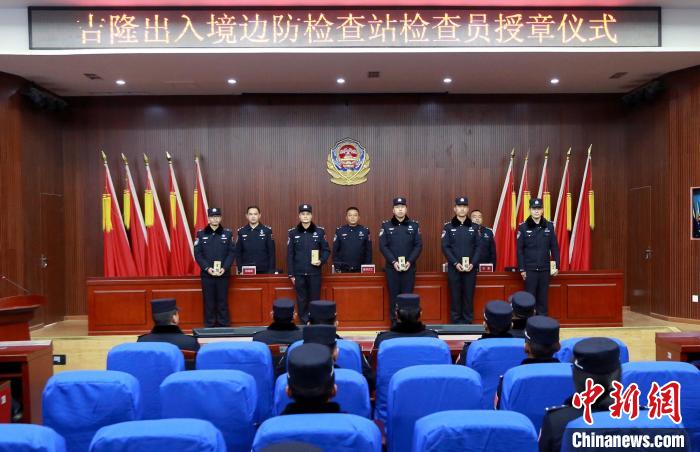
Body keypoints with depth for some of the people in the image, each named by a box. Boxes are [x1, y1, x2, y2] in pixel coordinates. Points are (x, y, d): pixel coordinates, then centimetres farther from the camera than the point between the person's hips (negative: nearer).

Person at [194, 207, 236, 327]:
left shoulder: (228, 233, 5)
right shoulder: (201, 234, 5)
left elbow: (232, 252, 1)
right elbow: (197, 254, 1)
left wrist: (224, 268, -11)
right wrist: (207, 268, -12)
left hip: (223, 274, 0)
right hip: (206, 274, 0)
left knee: (223, 301, 4)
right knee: (208, 302, 4)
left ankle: (224, 326, 13)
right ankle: (209, 326, 13)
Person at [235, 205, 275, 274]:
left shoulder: (267, 230, 1)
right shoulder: (241, 231, 5)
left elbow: (271, 252, 0)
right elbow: (238, 253, 7)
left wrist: (271, 271, -5)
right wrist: (240, 270, -1)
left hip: (264, 271, -1)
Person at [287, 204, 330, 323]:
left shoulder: (320, 231, 1)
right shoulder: (293, 233, 3)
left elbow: (326, 250, 6)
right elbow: (289, 255, 4)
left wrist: (321, 261, -14)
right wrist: (291, 274, 1)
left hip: (315, 273, -1)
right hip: (299, 274, 1)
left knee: (315, 300, 5)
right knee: (301, 301, 7)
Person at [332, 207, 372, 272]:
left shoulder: (365, 231, 3)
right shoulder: (339, 231, 3)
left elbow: (369, 251, 4)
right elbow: (335, 251, 4)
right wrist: (337, 268, -2)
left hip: (360, 270, 0)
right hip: (344, 270, 0)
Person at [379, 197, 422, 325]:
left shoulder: (414, 225, 6)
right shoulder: (386, 225, 3)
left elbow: (418, 245, 1)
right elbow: (383, 246, -2)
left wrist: (410, 261, -11)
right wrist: (394, 262, -13)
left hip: (409, 267, 1)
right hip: (392, 267, -1)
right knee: (393, 295, 3)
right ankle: (394, 323, 12)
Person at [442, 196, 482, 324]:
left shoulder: (474, 227, 8)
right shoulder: (448, 227, 2)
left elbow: (479, 247, 3)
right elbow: (445, 247, -3)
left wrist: (472, 264, -10)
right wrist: (455, 263, -13)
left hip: (471, 268, 1)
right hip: (454, 268, -1)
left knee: (469, 296, 5)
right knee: (455, 296, 3)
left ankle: (468, 322, 15)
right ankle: (455, 323, 11)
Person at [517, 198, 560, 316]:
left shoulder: (549, 226, 4)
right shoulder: (523, 227, -3)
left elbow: (555, 248, 7)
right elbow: (519, 249, -3)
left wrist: (556, 266, 2)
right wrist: (522, 269, -6)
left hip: (545, 269, 2)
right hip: (530, 269, -2)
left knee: (543, 298, 8)